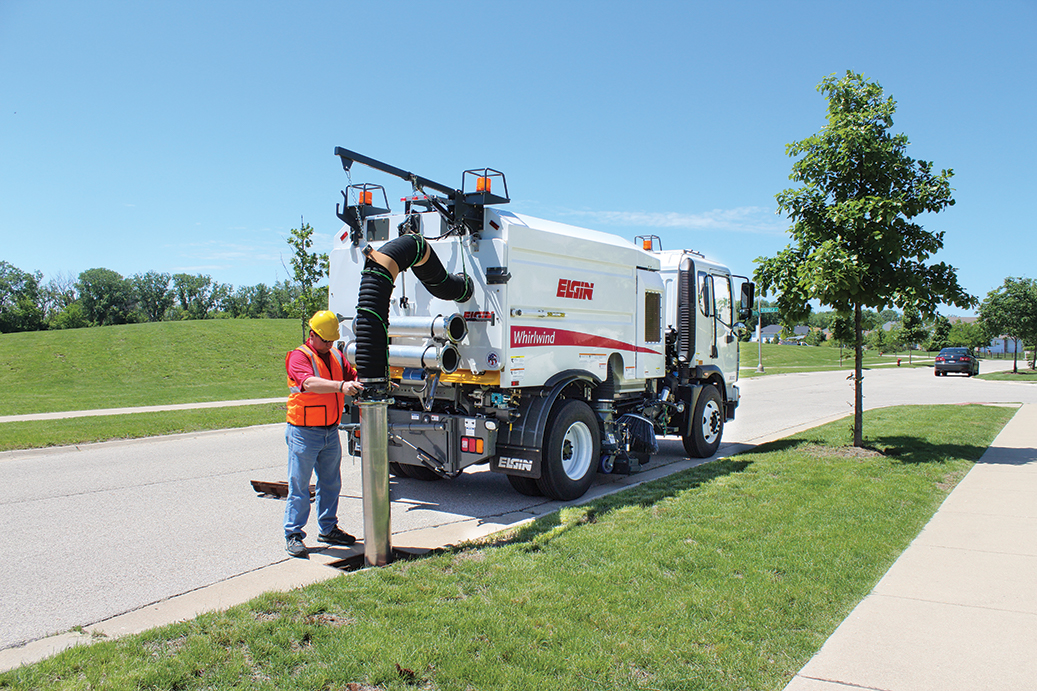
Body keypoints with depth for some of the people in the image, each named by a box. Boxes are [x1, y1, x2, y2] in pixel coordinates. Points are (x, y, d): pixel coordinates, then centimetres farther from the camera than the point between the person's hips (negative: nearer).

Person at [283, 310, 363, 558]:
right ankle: (293, 535, 11)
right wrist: (341, 386, -44)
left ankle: (328, 529, 30)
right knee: (299, 486, 1)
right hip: (304, 433, -7)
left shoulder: (336, 355, 11)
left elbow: (353, 377, 9)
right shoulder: (299, 356, -12)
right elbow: (310, 383, -30)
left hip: (331, 432, 7)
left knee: (331, 483, 15)